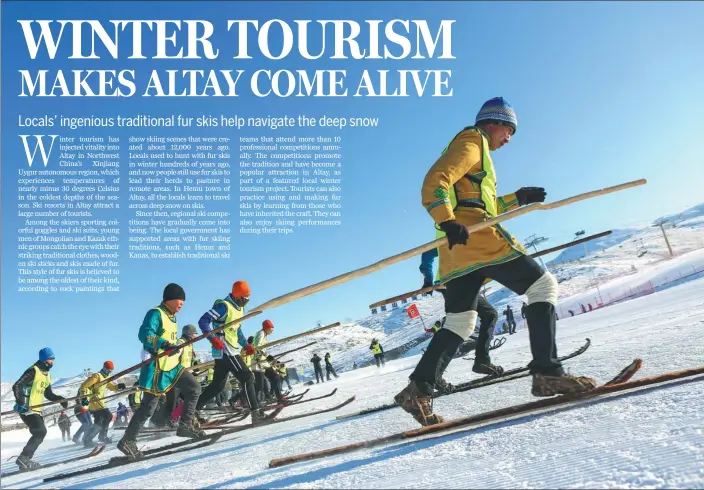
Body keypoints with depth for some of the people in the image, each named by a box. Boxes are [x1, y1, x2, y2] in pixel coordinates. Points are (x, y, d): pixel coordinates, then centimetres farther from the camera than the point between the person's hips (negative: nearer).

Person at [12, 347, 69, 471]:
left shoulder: (47, 375, 16)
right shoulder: (33, 371, -12)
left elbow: (48, 394, 22)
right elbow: (16, 386, -19)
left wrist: (60, 399, 6)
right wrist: (21, 403, -29)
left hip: (36, 409, 10)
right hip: (26, 408, -10)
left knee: (40, 433, 9)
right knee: (40, 432, -17)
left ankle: (25, 460, 14)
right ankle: (23, 458, -14)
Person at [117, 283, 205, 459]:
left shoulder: (171, 317, 15)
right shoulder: (155, 313, -13)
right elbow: (144, 334, -28)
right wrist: (164, 345, -41)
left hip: (173, 365, 9)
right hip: (157, 368, -9)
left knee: (194, 388, 3)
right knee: (149, 406, -4)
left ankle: (185, 425, 9)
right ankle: (127, 441, 7)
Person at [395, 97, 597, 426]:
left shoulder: (474, 149, 34)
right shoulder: (472, 142, 4)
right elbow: (435, 183, -14)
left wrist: (519, 198, 32)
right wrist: (448, 222, -29)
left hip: (458, 246, 10)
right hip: (477, 237, -10)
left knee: (459, 323, 9)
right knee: (543, 286, -5)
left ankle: (419, 389, 0)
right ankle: (547, 372, -15)